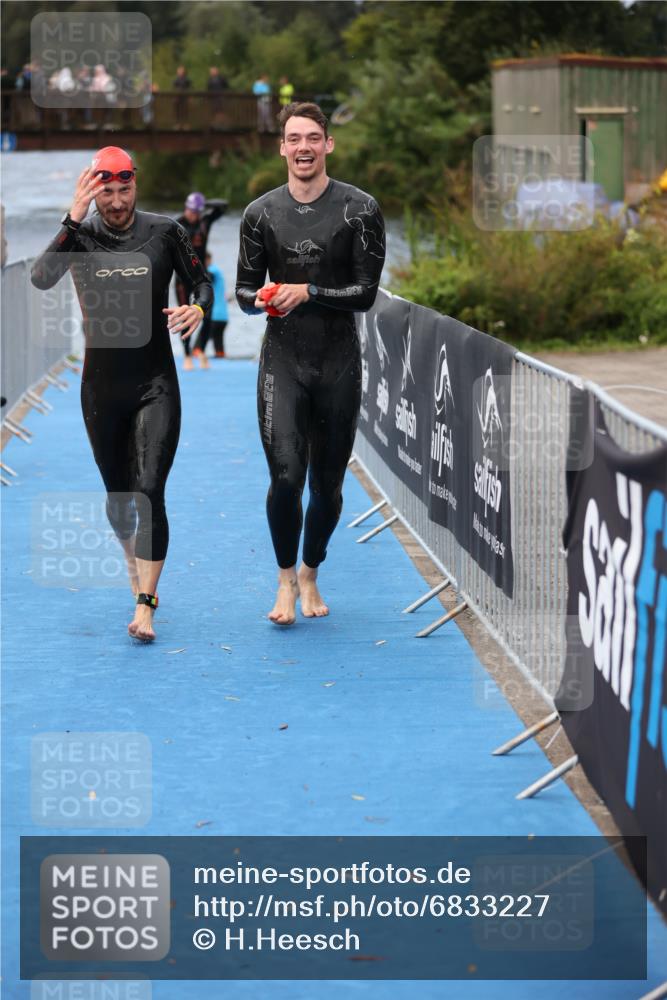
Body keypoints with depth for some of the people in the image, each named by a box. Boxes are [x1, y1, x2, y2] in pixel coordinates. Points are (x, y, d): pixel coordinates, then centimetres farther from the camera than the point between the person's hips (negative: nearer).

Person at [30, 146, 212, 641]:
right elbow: (41, 278, -21)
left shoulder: (165, 231, -3)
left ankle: (144, 607, -15)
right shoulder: (81, 235, -4)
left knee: (150, 492, -13)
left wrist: (198, 308, -15)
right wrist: (73, 220, -30)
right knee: (118, 497, 13)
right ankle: (136, 566, 42)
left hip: (156, 384, -1)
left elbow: (202, 280, 8)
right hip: (102, 388, 1)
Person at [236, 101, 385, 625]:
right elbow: (244, 289, 11)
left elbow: (366, 292, -7)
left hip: (339, 365, 0)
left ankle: (310, 576, 32)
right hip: (282, 362, 0)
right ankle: (286, 579, 10)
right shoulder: (261, 213, 4)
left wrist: (308, 292, -19)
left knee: (328, 484, 9)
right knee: (286, 477, -12)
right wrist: (259, 298, -12)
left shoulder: (360, 209, -3)